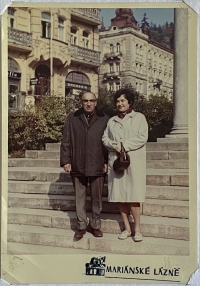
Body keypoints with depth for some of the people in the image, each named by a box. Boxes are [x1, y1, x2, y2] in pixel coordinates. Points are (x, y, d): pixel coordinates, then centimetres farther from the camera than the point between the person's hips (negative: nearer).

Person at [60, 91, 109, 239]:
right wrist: (66, 160, -1)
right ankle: (81, 226, 21)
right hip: (78, 165, 1)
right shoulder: (73, 118, 6)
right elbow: (66, 141, 5)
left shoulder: (104, 119, 3)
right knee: (80, 197, 9)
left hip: (97, 165, -1)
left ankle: (96, 225, 23)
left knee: (97, 198, 9)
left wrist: (107, 162, -2)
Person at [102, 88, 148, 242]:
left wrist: (123, 145, -10)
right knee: (119, 196, 2)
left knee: (133, 197, -9)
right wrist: (114, 145, -7)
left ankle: (137, 229, 1)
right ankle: (127, 228, 12)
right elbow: (105, 138, 13)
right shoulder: (112, 121, 20)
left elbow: (142, 138, -5)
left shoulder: (139, 117, 7)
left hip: (133, 161, -4)